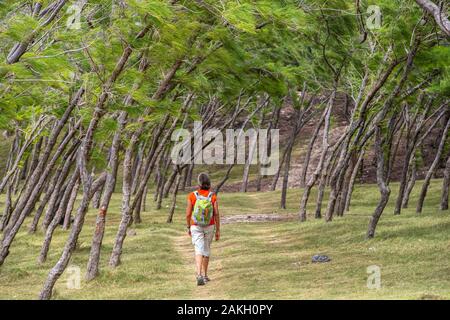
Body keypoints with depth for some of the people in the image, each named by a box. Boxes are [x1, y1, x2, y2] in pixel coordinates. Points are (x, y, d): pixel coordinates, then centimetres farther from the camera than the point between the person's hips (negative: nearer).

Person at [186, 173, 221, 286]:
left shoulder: (192, 196, -11)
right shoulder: (213, 196, -9)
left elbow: (188, 214, -8)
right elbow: (216, 214, -11)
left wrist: (188, 228, 8)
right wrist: (218, 231, -3)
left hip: (196, 227, -2)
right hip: (209, 227, 2)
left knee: (199, 251, -8)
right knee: (206, 249, 21)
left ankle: (199, 275, -28)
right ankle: (204, 275, 28)